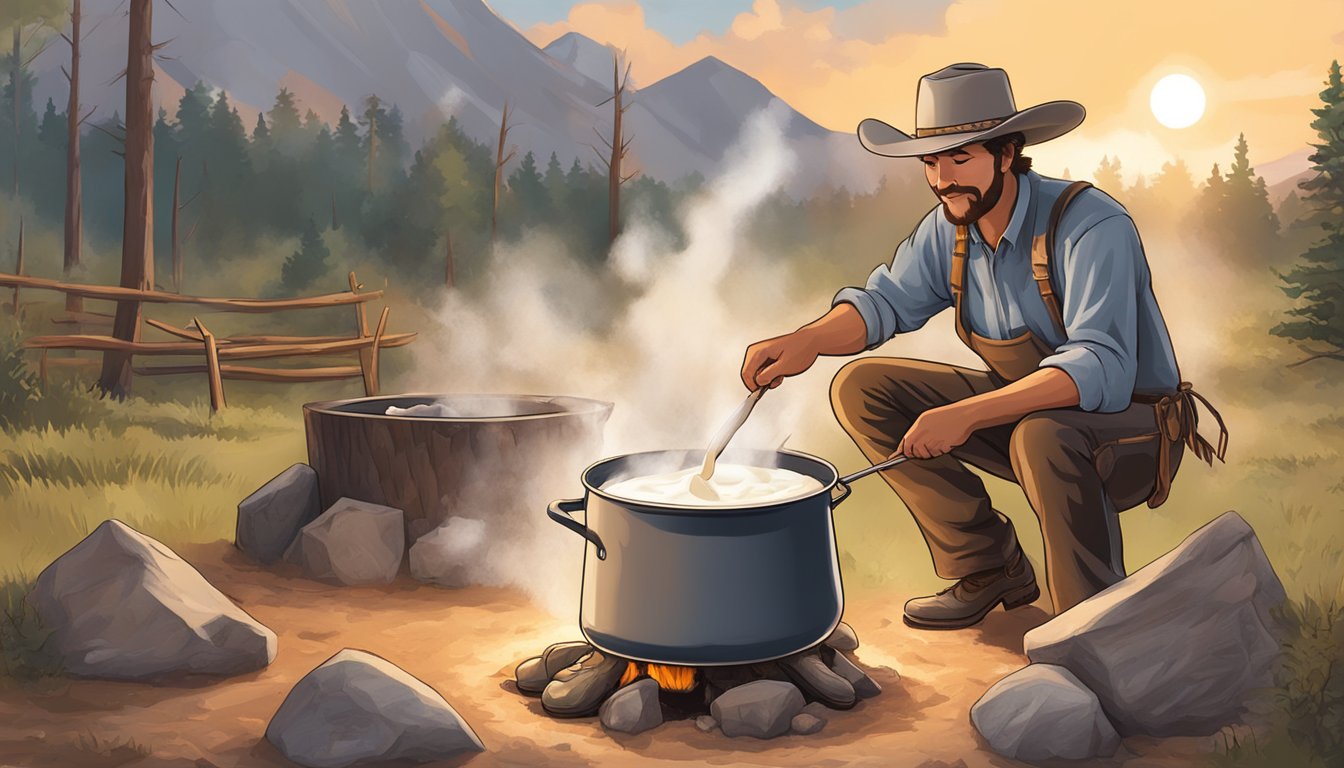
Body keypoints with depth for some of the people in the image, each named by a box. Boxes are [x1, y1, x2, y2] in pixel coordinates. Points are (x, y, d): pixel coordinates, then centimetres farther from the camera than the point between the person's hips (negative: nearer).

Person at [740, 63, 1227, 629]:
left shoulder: (1092, 227, -26)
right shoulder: (950, 228, -5)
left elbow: (1101, 370, -36)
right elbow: (887, 300, 6)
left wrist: (967, 415, -45)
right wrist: (807, 341, -15)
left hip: (1130, 430, -7)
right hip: (1023, 410, 7)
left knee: (1042, 436, -42)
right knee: (860, 388, -3)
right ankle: (988, 568, 4)